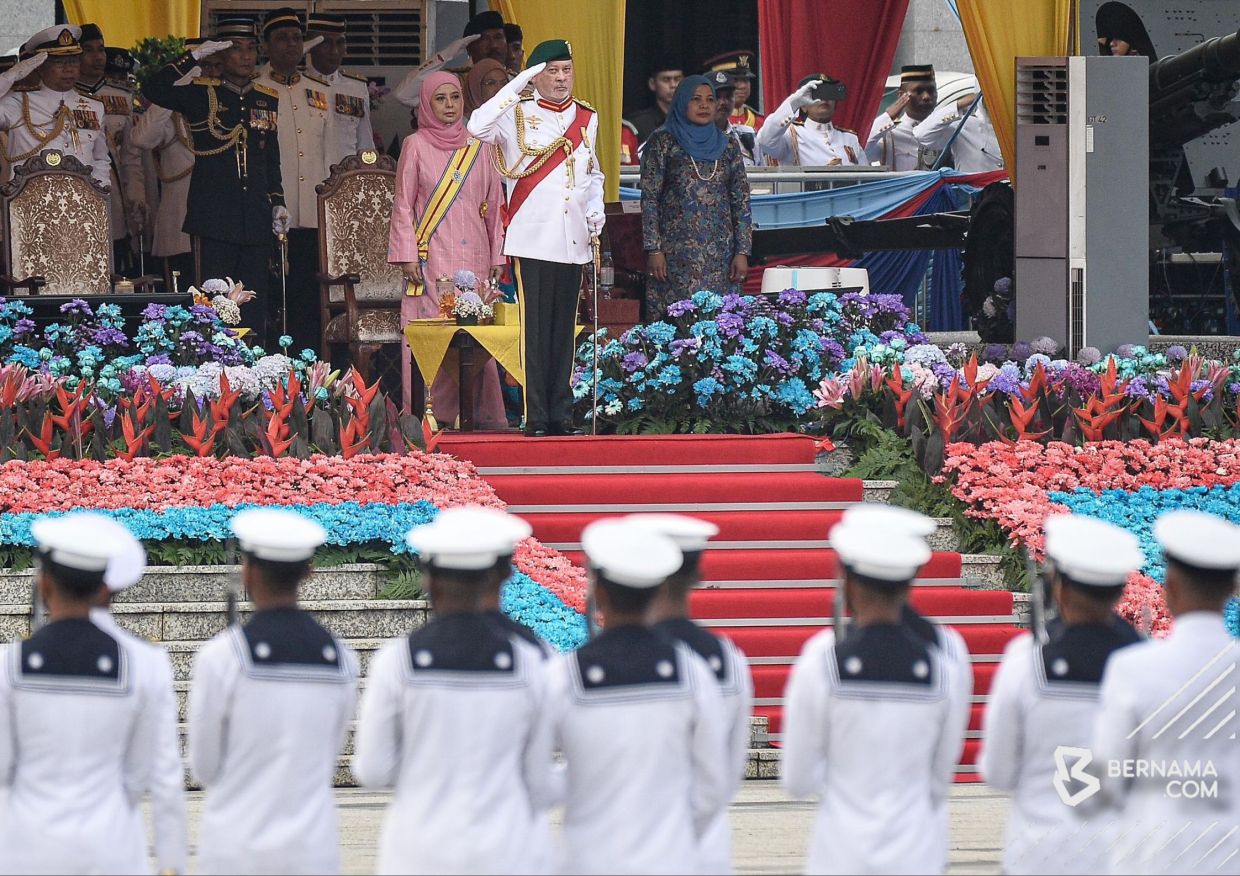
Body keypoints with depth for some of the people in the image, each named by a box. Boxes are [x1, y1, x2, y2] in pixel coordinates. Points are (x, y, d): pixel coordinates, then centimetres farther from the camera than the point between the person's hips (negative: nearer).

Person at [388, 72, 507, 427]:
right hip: (432, 255, -3)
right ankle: (429, 411, -8)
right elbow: (403, 205, 3)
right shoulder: (416, 146, 5)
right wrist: (407, 255, -4)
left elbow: (493, 205, 14)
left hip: (473, 255, 3)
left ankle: (478, 410, -1)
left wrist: (497, 255, 10)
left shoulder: (477, 148, 12)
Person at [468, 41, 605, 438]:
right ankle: (536, 416, -5)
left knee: (565, 329, 7)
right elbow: (478, 127, -19)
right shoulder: (519, 115, 0)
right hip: (533, 237, -5)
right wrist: (519, 84, -16)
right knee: (535, 329, -7)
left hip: (573, 240, 5)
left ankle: (562, 413, 11)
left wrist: (596, 211, 8)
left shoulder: (587, 118, 16)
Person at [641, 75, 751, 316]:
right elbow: (649, 199, -1)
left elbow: (741, 201, 10)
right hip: (676, 256, -3)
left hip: (720, 255, 3)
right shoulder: (662, 142, 2)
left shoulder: (728, 146, 11)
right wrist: (654, 250, -8)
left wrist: (743, 251, 2)